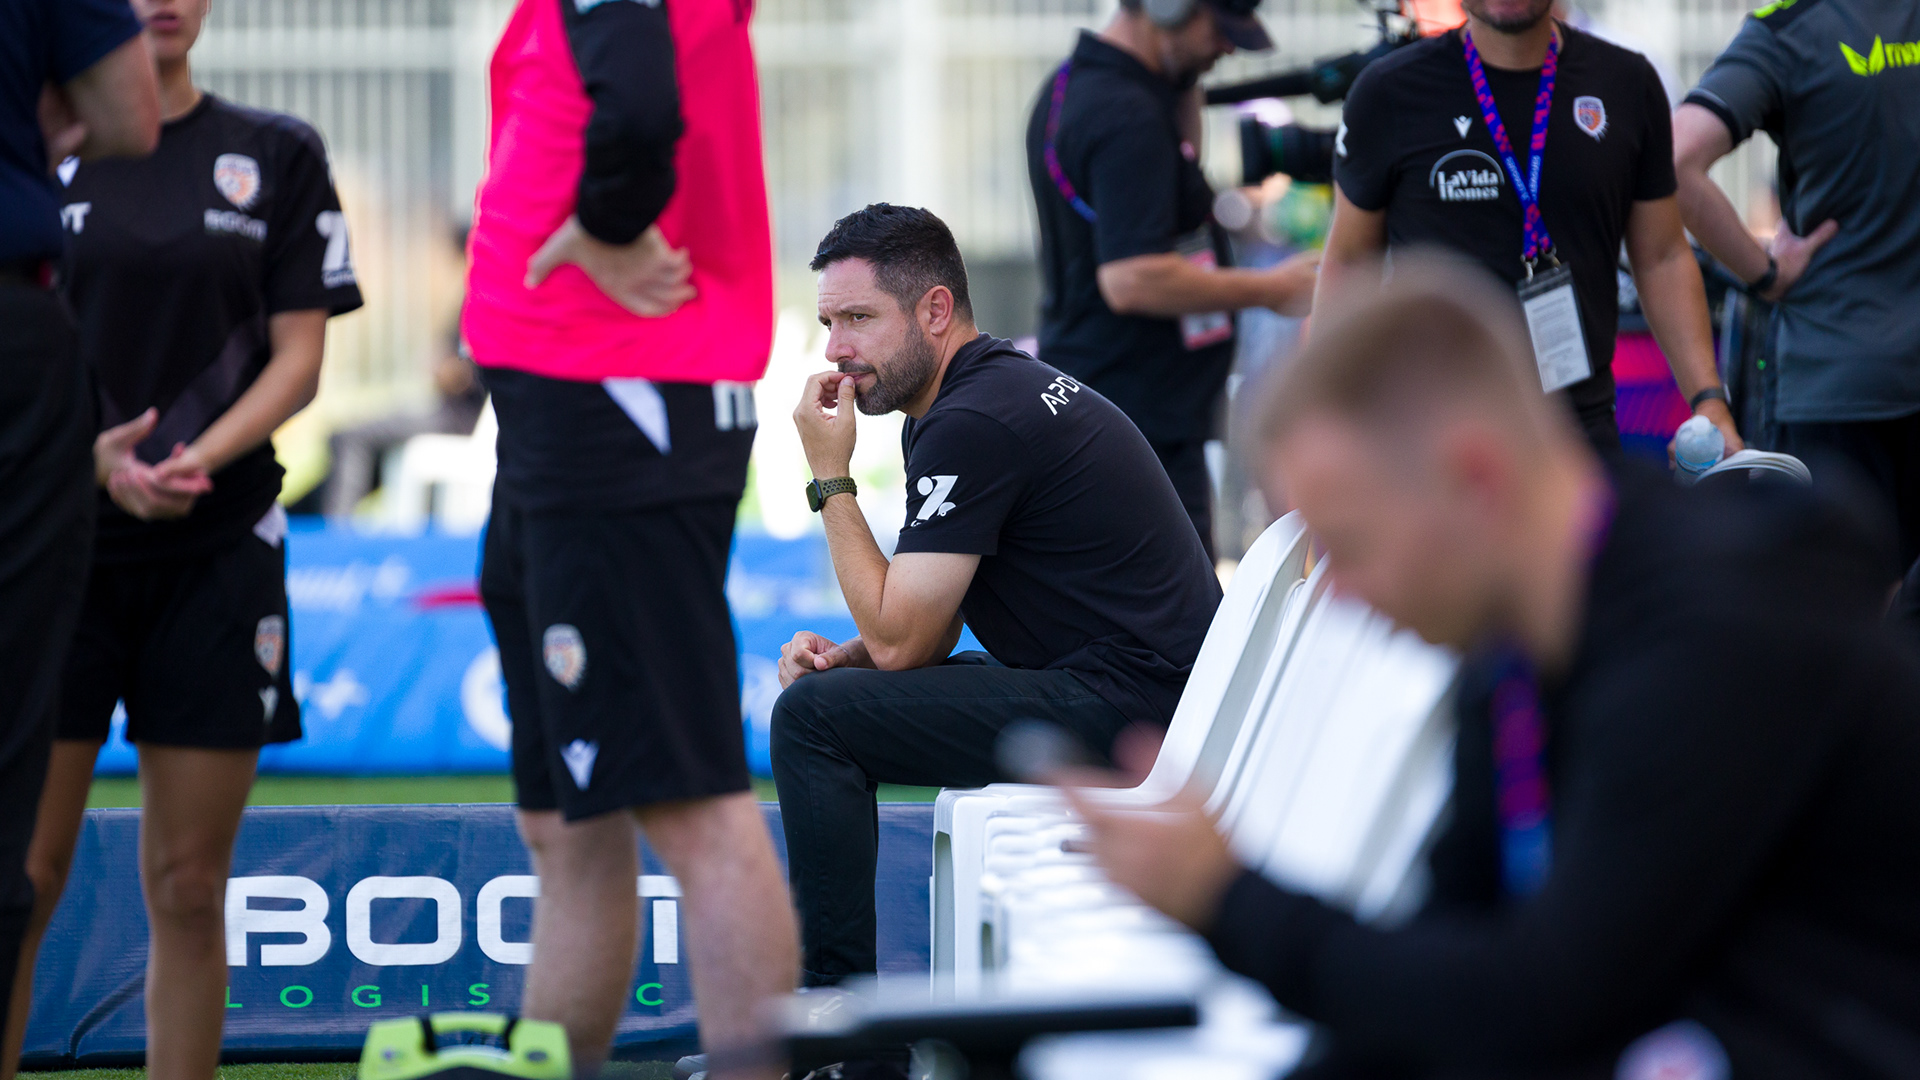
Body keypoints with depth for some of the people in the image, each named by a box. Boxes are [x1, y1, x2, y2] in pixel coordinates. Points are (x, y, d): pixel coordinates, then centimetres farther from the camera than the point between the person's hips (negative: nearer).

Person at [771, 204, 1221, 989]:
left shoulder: (973, 423, -17)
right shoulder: (997, 389, 16)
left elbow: (900, 640, -16)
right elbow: (928, 630, 22)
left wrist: (830, 479, -8)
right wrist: (841, 655, 2)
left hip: (1124, 707, -11)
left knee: (814, 717, -13)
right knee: (831, 687, 20)